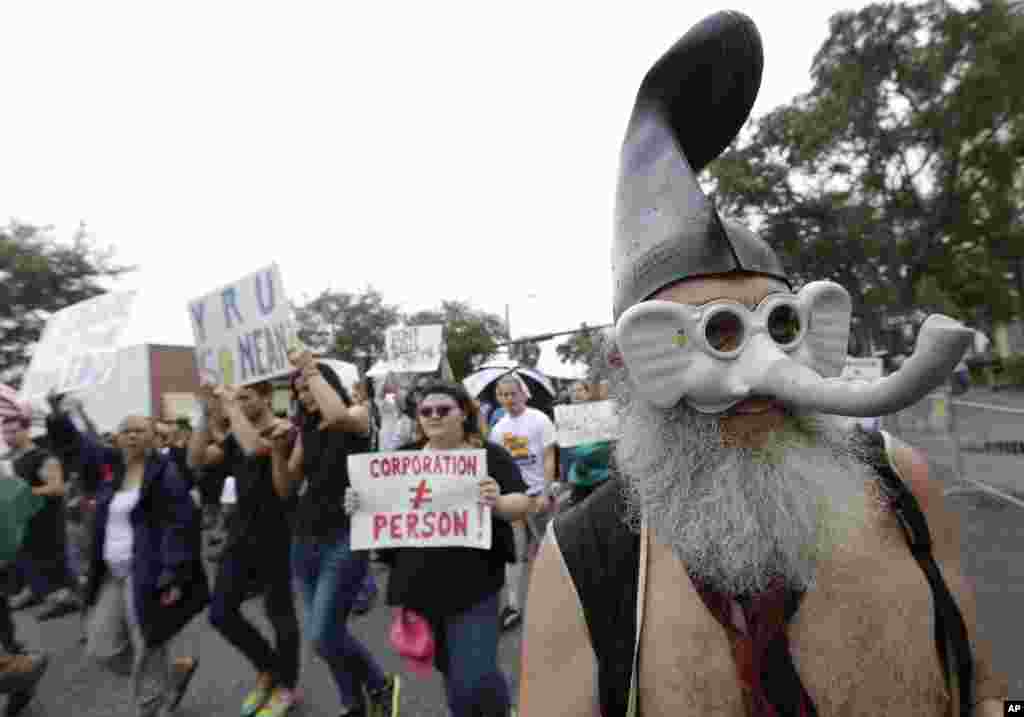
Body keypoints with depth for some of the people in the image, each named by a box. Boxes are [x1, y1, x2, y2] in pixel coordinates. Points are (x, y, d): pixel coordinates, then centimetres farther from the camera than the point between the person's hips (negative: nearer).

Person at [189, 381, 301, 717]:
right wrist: (209, 416, -9)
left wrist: (231, 406, -24)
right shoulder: (236, 436, 8)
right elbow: (196, 459, 1)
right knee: (220, 614, 10)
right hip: (241, 534, 7)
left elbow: (253, 448, -34)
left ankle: (287, 687, 29)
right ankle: (268, 668, 32)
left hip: (275, 537, -7)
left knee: (278, 613, 7)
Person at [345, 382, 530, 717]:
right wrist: (357, 504, -11)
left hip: (473, 583, -4)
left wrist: (498, 502, -31)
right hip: (418, 584, 4)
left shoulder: (491, 455, -6)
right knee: (450, 669, 20)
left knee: (474, 679, -4)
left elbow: (521, 504, -9)